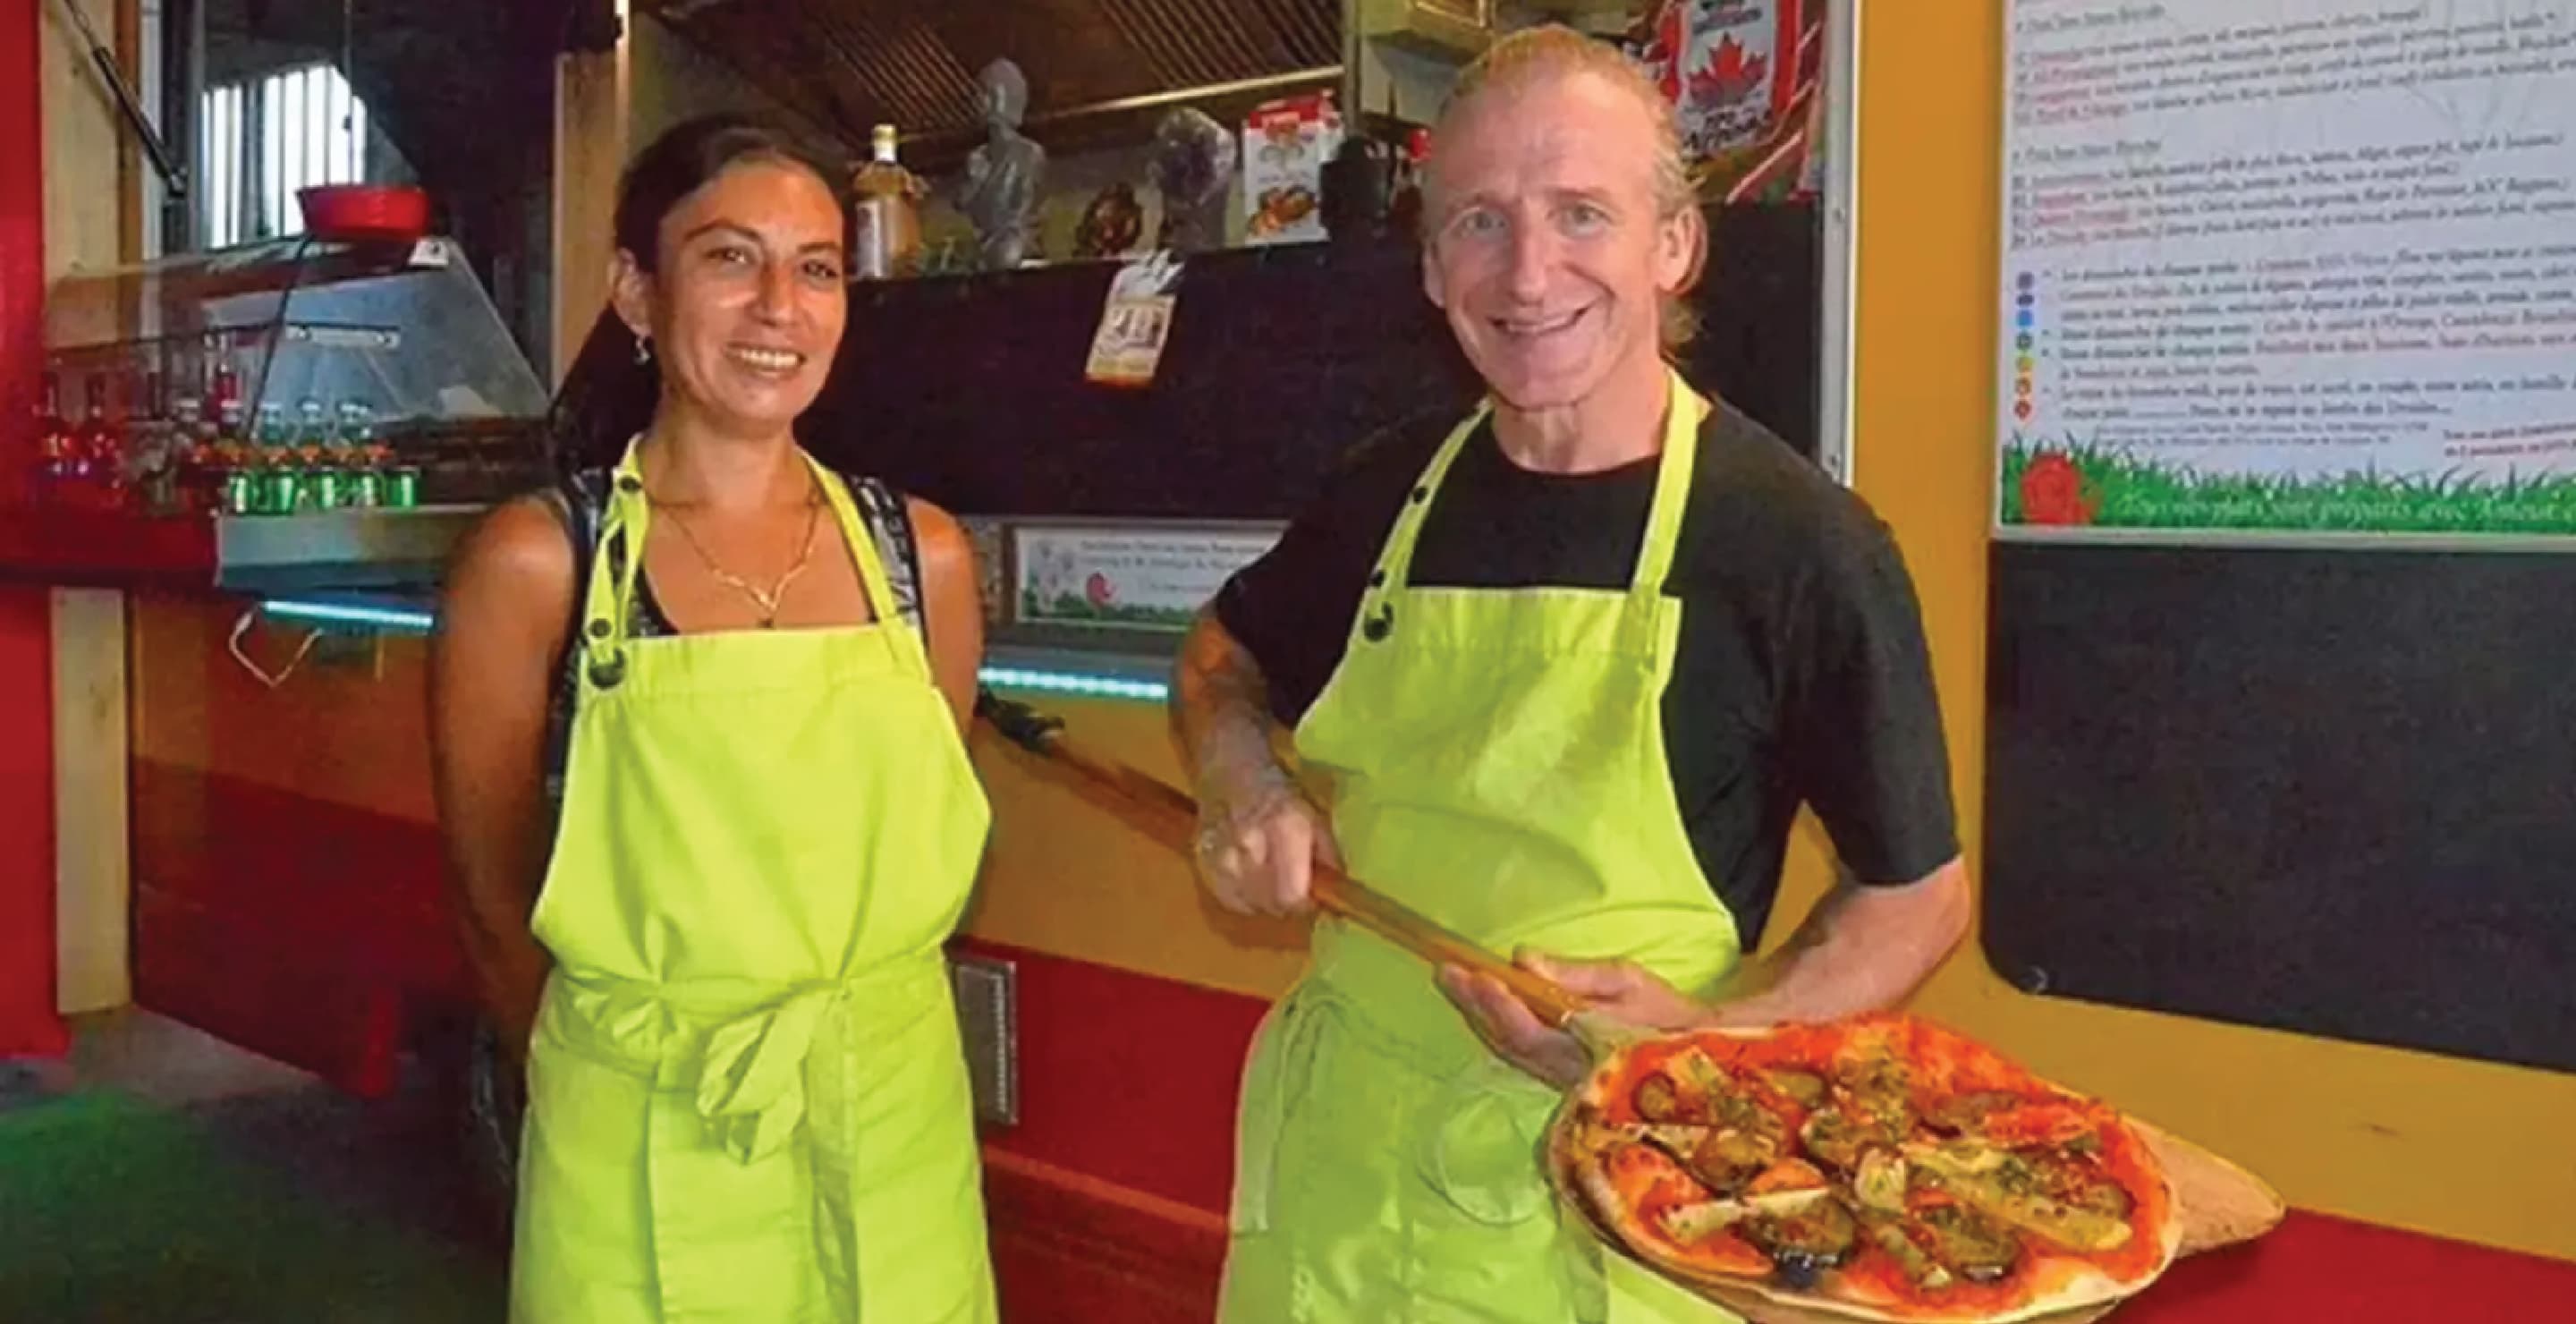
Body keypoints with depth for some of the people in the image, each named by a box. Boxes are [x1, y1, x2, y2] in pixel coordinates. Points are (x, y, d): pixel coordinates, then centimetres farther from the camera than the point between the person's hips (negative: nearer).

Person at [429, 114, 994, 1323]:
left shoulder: (922, 555, -2)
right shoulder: (536, 560, -11)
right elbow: (492, 897, -1)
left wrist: (831, 1056, 10)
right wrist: (621, 1079, 9)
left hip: (893, 1137, 3)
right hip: (645, 1163, -2)